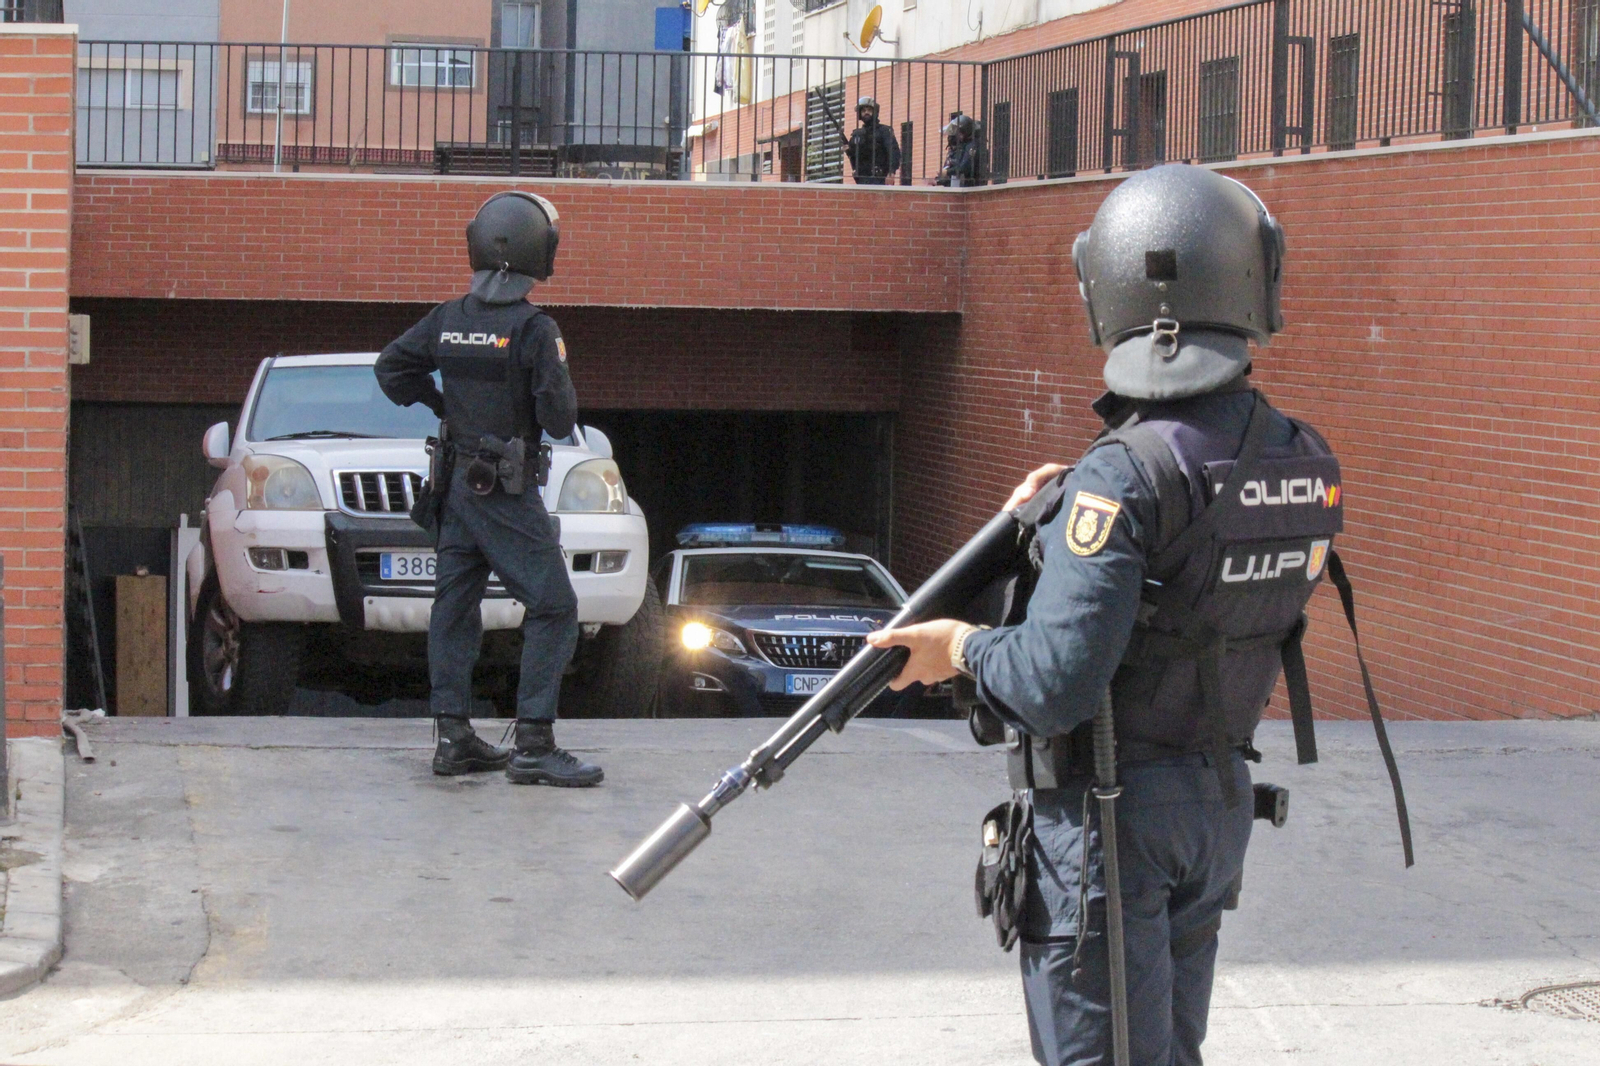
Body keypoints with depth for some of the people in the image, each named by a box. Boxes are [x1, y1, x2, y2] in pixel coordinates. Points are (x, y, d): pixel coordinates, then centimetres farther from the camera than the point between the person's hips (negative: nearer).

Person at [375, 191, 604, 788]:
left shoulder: (448, 320, 3)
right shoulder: (533, 329, -16)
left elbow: (391, 368, 12)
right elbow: (559, 419, -16)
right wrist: (561, 391, 5)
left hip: (456, 486, 7)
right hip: (507, 493, -7)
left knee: (454, 609, 12)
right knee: (553, 611, -3)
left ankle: (454, 738, 16)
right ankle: (533, 746, -8)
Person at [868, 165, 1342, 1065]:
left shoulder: (1126, 476, -23)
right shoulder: (1308, 468, -1)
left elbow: (1056, 686, -26)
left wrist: (963, 648, -7)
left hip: (1108, 817, -7)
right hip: (1220, 804, 7)